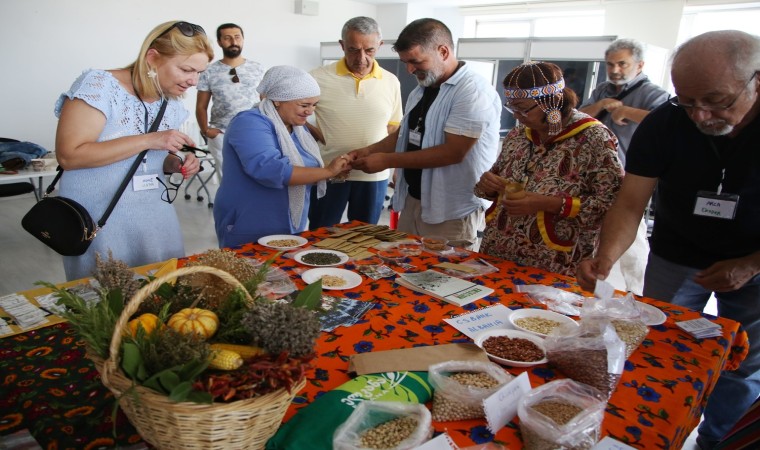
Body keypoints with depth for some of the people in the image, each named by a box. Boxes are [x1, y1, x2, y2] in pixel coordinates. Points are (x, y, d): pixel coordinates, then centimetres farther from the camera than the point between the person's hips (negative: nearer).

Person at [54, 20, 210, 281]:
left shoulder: (172, 103, 6)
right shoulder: (100, 85, -14)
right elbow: (68, 155, -22)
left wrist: (178, 164, -3)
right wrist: (148, 140, -25)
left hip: (155, 218, 6)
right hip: (101, 221, -6)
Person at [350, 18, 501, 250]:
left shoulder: (473, 91, -17)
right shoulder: (420, 91, 10)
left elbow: (453, 152, -23)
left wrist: (387, 160, -19)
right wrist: (369, 150, 1)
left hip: (452, 212, -8)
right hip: (412, 200, 8)